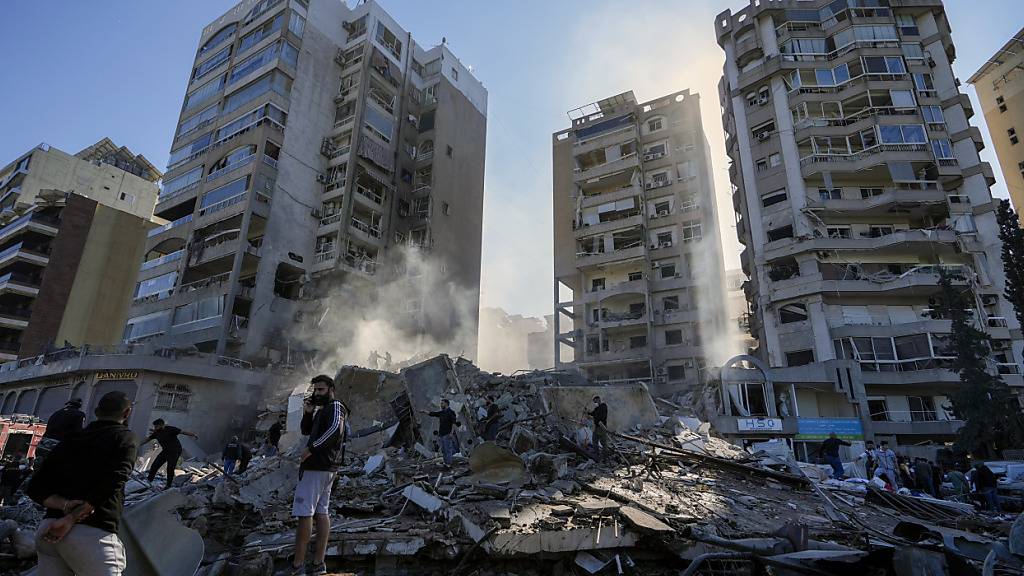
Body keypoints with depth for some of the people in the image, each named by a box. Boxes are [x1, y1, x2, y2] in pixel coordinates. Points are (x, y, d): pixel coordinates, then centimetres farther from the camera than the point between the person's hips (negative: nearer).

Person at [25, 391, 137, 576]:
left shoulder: (70, 440, 17)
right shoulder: (125, 437, 0)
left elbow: (35, 488, 13)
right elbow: (111, 482, -16)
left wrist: (65, 505, -1)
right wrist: (71, 519, -9)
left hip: (49, 530, 6)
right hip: (93, 534, -6)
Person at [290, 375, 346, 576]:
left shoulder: (335, 406, -10)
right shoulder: (322, 409, 20)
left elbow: (335, 429, -28)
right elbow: (306, 430, 20)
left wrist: (311, 448, -25)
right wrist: (307, 413, 4)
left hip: (316, 468, -9)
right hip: (326, 469, 9)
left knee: (304, 514, -6)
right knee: (322, 513, 9)